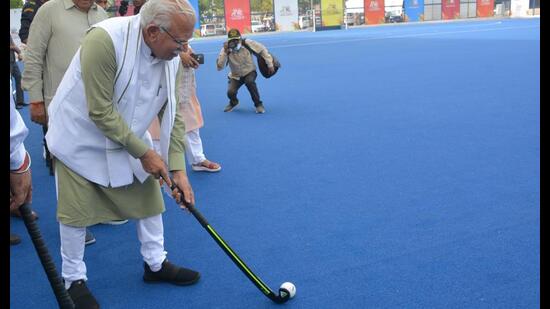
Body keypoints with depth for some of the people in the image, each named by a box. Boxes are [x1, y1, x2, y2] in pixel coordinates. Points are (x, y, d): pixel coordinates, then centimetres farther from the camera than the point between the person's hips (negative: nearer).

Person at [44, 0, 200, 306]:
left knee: (149, 197, 9)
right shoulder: (104, 40, -32)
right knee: (77, 211, 0)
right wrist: (143, 152, -22)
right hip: (82, 137, -6)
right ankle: (74, 278, 21)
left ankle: (156, 263, 28)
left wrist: (178, 169, -11)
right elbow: (101, 113, -29)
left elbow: (173, 114, -7)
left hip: (130, 136, 6)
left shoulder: (171, 56, -13)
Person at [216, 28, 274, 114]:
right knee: (230, 92, -24)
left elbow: (262, 49, -8)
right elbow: (219, 67, -26)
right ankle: (233, 103, 17)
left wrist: (270, 64, -9)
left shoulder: (247, 43, -20)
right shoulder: (226, 49, -18)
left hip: (250, 72, -1)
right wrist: (225, 52, -34)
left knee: (249, 82, -36)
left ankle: (258, 104, -14)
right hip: (236, 76, 1)